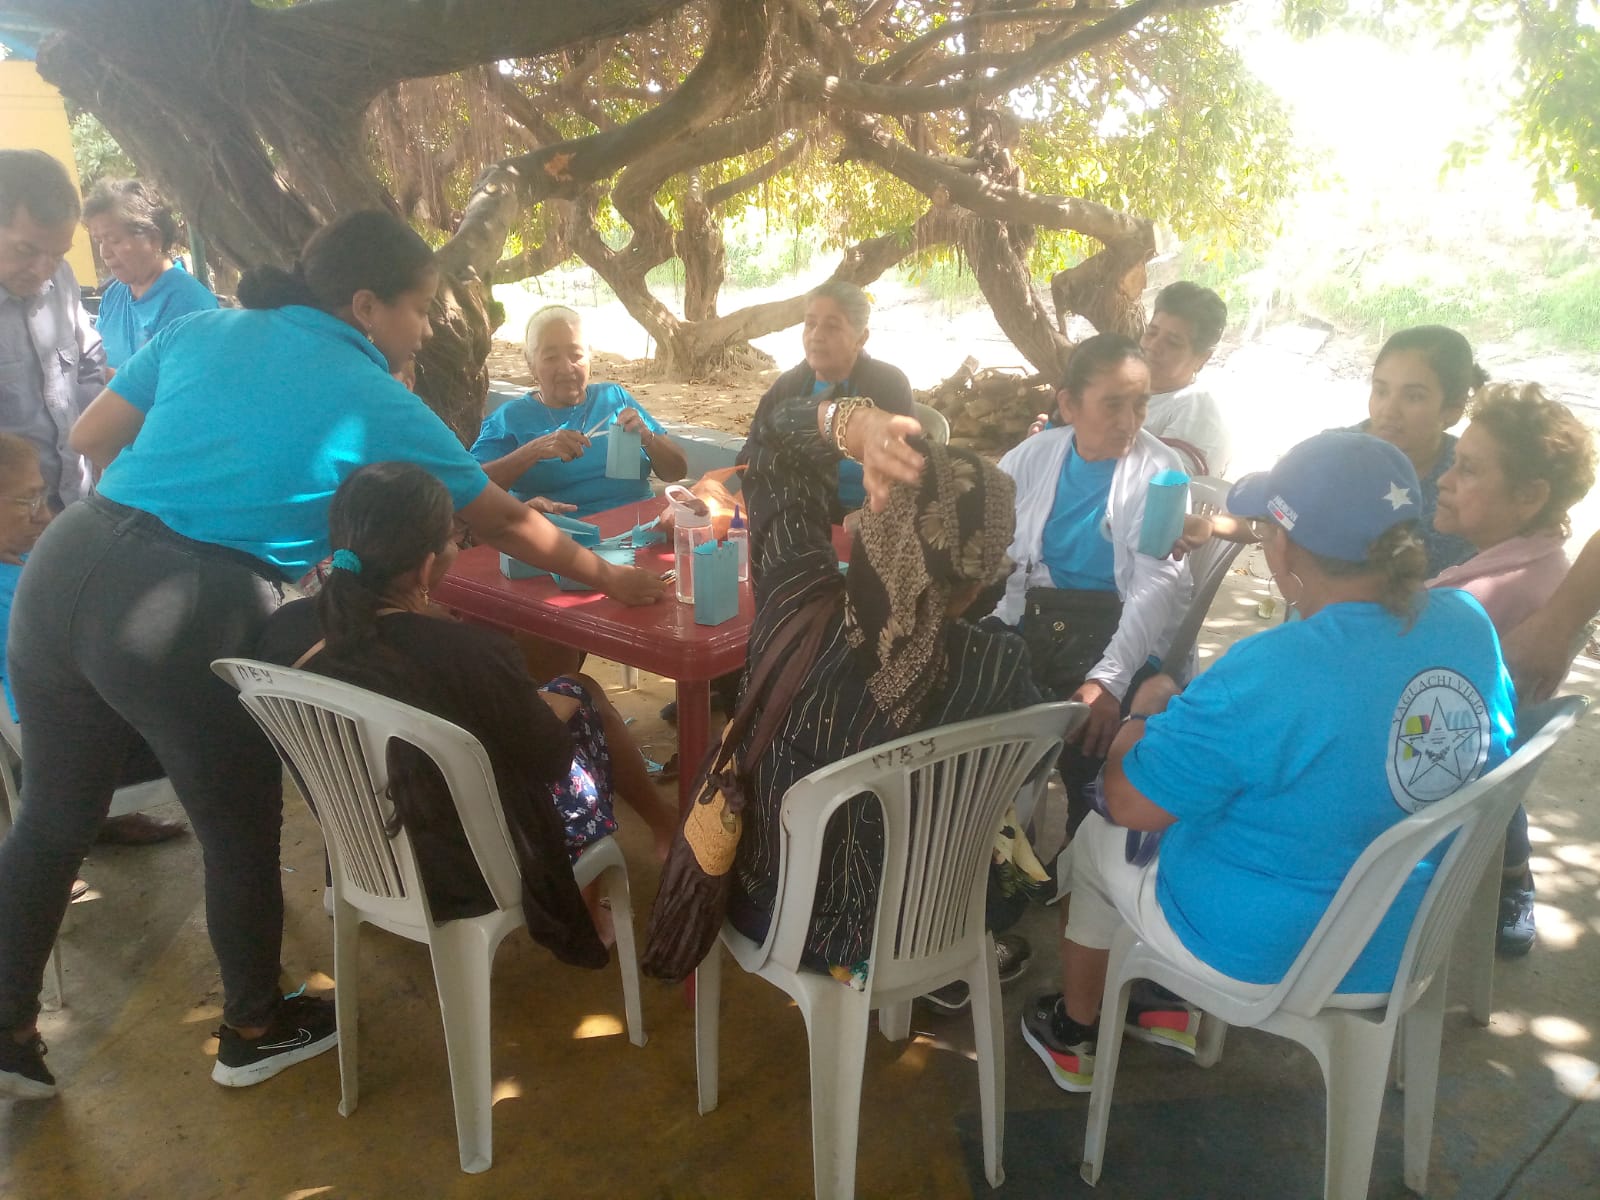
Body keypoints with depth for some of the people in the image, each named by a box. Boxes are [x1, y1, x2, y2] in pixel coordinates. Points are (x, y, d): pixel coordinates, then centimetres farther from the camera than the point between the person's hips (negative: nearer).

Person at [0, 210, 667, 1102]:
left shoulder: (205, 330, 12)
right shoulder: (377, 405, -1)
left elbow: (89, 438, 14)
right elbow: (506, 524, 6)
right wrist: (610, 577, 18)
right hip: (187, 618, -6)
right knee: (243, 831, 16)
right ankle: (255, 1030, 37)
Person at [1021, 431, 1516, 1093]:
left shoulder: (1266, 677, -35)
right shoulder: (1470, 624, -12)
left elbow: (1130, 804, -24)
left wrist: (1146, 711, -4)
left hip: (1262, 958, -6)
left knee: (1094, 843, 19)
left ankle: (1073, 1036, 41)